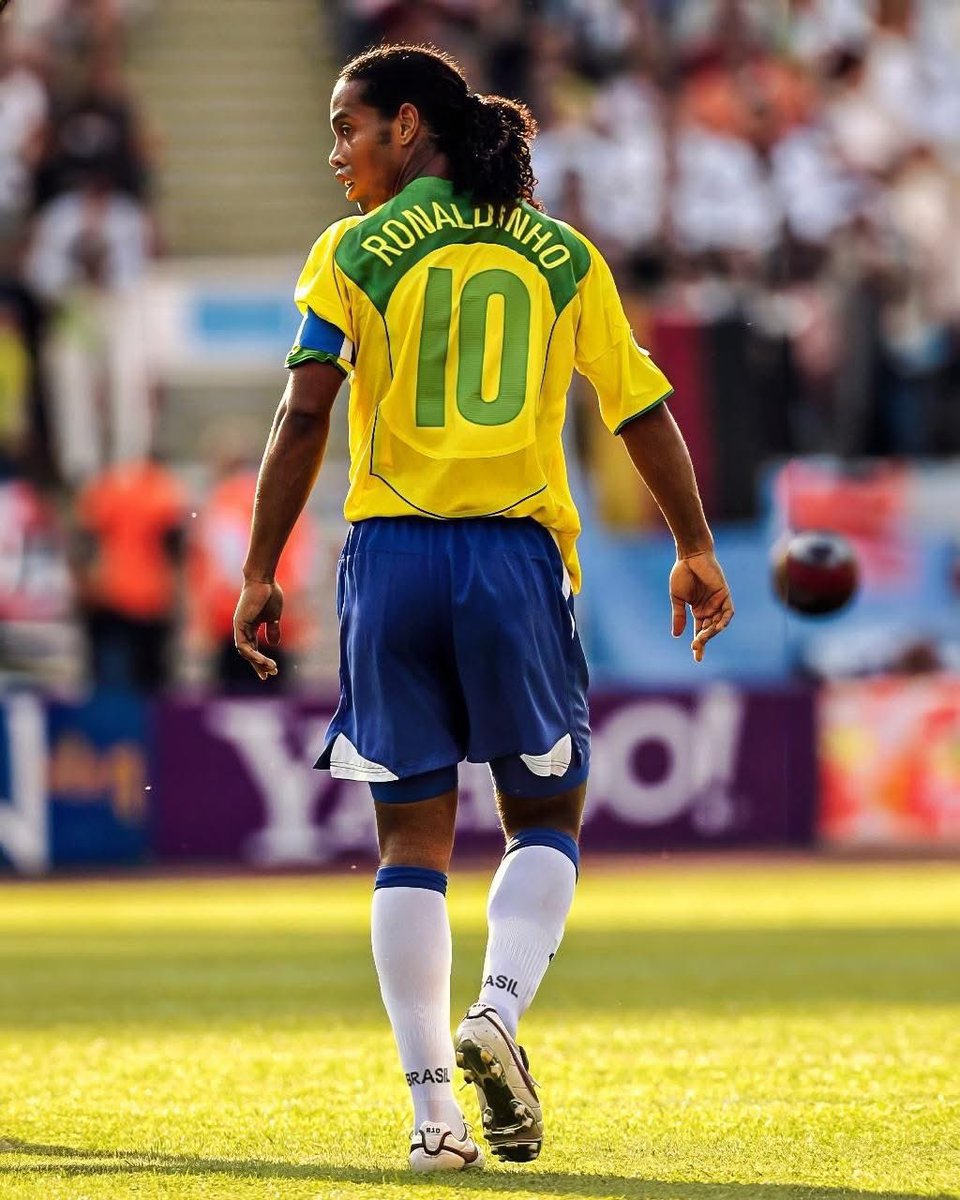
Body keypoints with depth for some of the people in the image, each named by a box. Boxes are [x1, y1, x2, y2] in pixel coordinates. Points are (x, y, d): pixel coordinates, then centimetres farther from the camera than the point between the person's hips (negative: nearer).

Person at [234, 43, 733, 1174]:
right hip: (519, 552, 1)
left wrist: (260, 571, -2)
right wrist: (694, 551, 20)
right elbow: (644, 411, 10)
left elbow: (304, 417, -6)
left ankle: (433, 1110, 0)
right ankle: (497, 1012, -11)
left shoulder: (353, 253, 2)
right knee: (545, 820, 15)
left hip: (391, 552, -1)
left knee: (413, 839, 6)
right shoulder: (563, 255, 9)